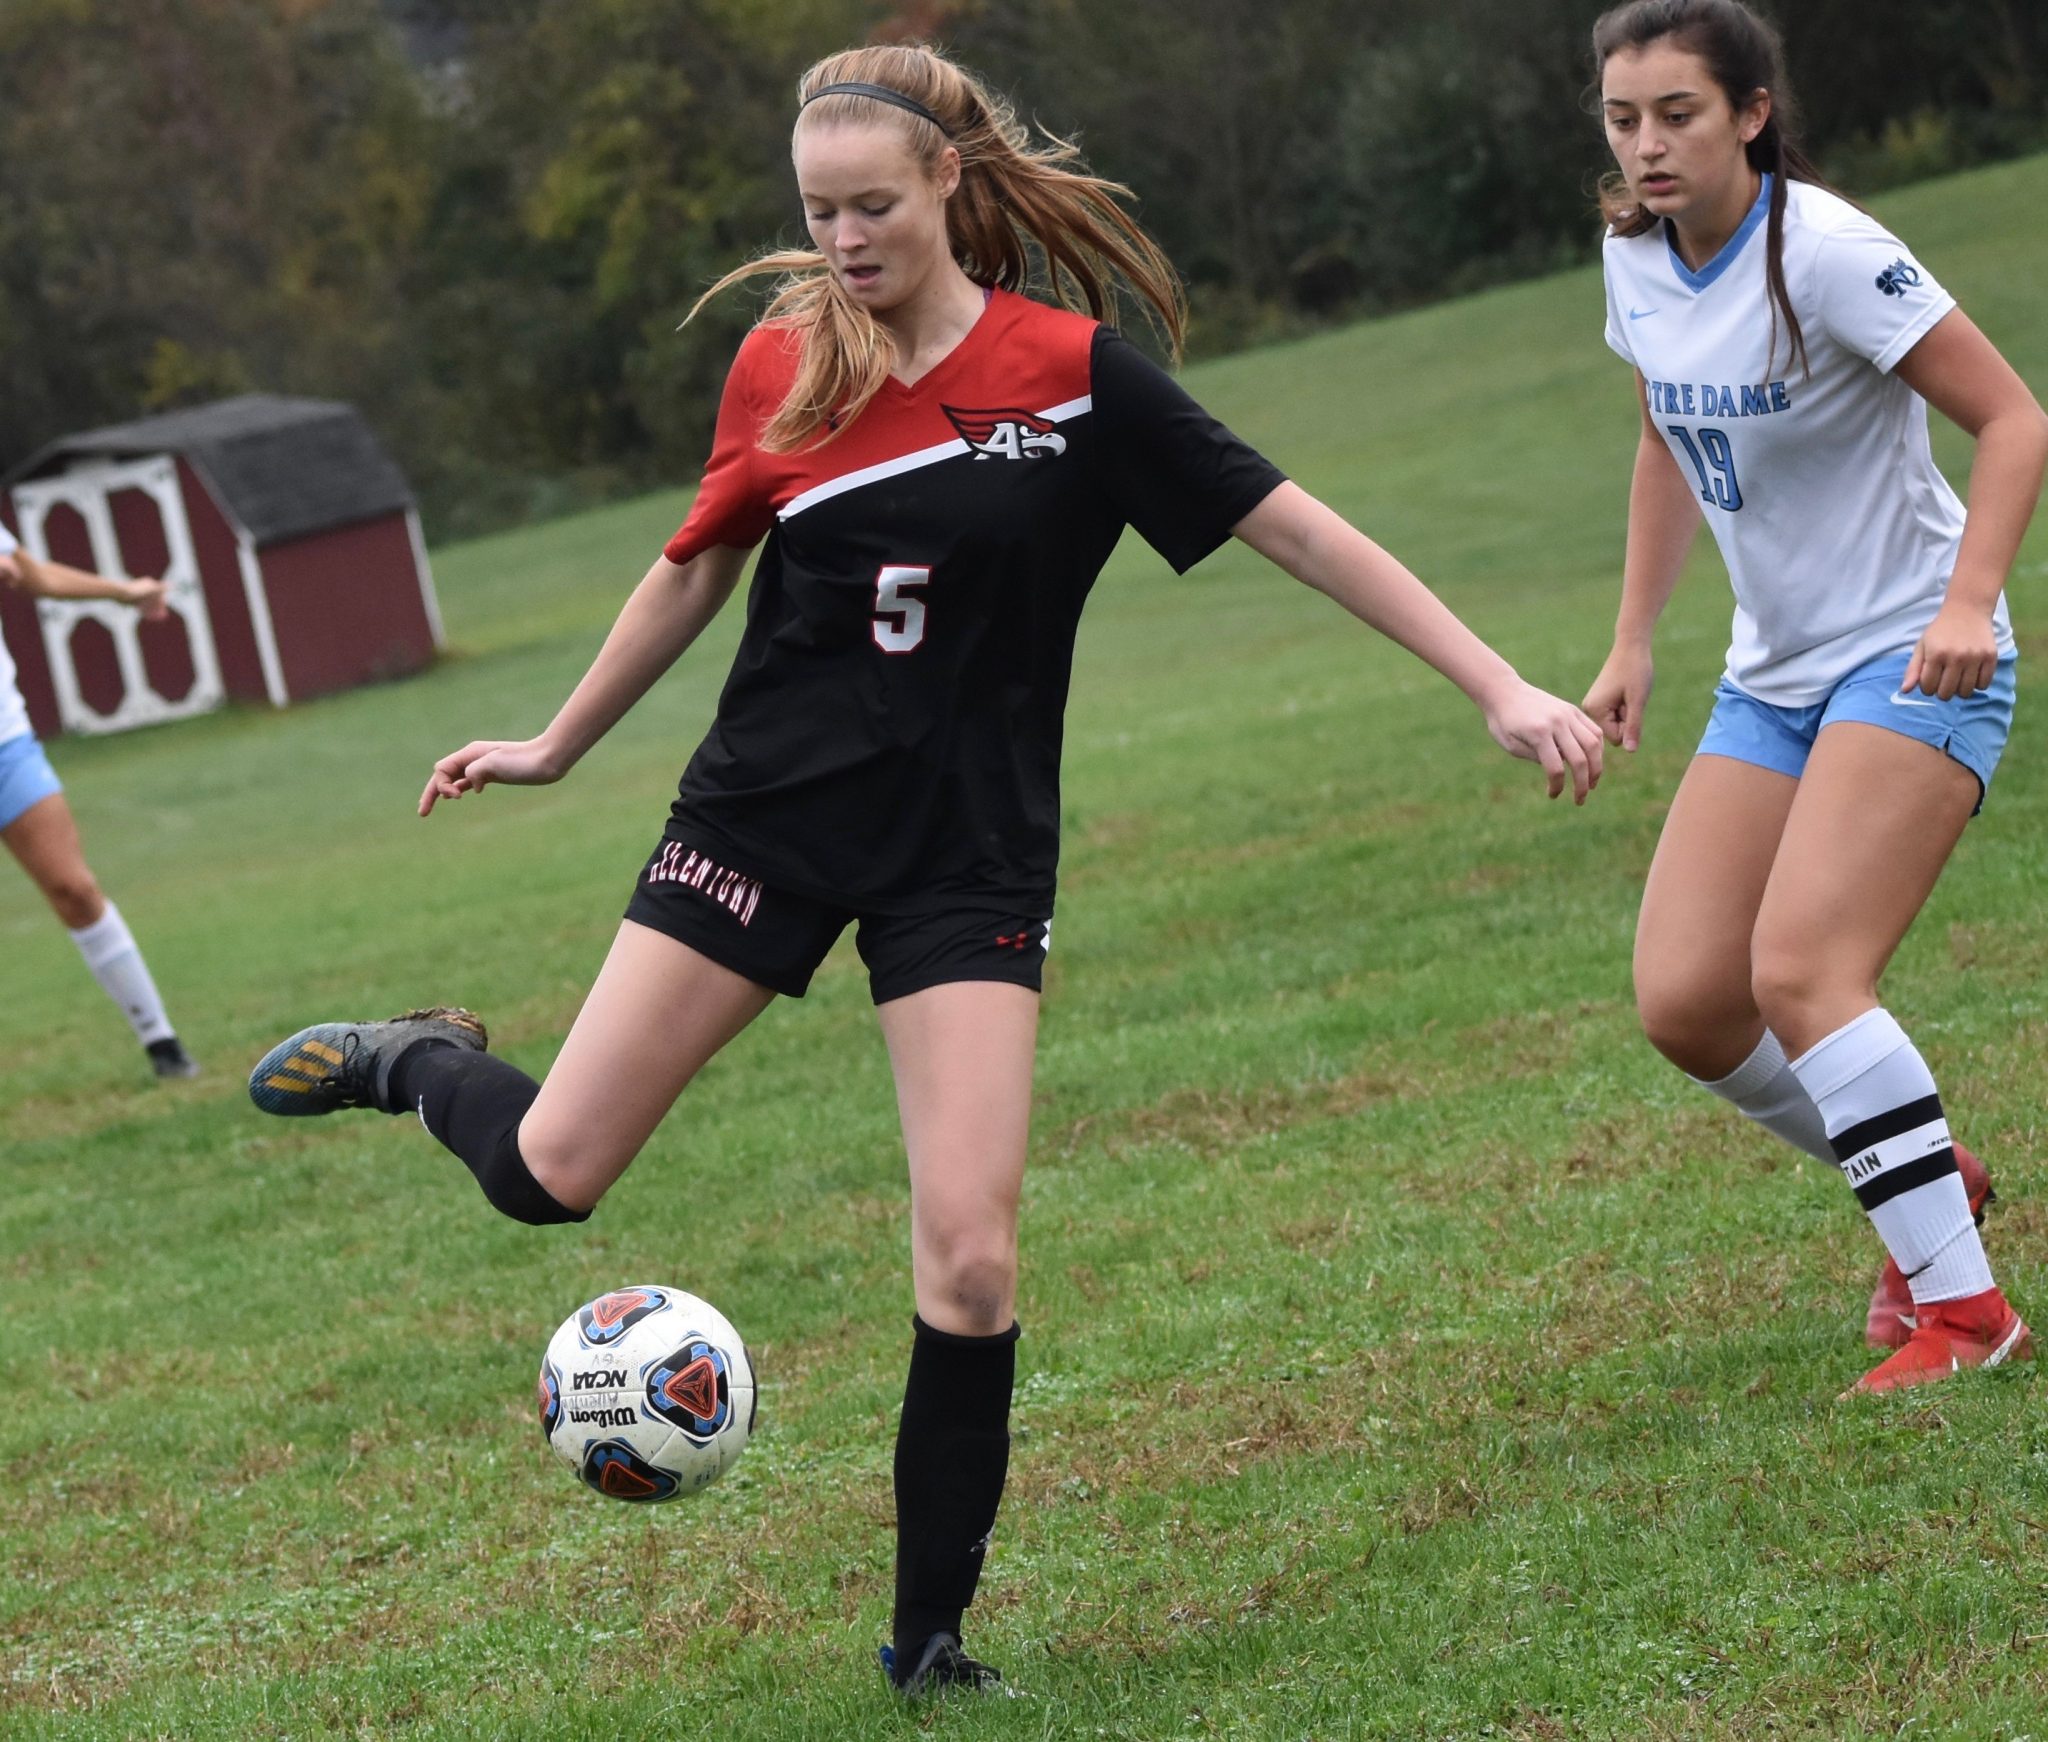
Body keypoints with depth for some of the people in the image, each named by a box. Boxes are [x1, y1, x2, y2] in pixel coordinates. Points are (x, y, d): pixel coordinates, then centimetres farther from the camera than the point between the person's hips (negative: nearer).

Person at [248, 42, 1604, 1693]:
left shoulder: (1072, 373, -9)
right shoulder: (783, 367, -1)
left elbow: (1296, 528, -7)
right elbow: (697, 569, 15)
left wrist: (1502, 688, -11)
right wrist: (557, 744, 24)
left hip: (970, 854, -1)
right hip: (768, 813, 1)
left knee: (971, 1253, -10)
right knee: (552, 1173, -3)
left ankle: (930, 1639, 7)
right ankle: (423, 1064, 32)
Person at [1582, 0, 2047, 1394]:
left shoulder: (1823, 254, -19)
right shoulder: (1638, 260, 3)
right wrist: (1632, 644, 16)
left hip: (1912, 662, -7)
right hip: (1774, 680, 7)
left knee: (1799, 971, -24)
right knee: (1685, 1005, -3)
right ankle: (1929, 1175, 21)